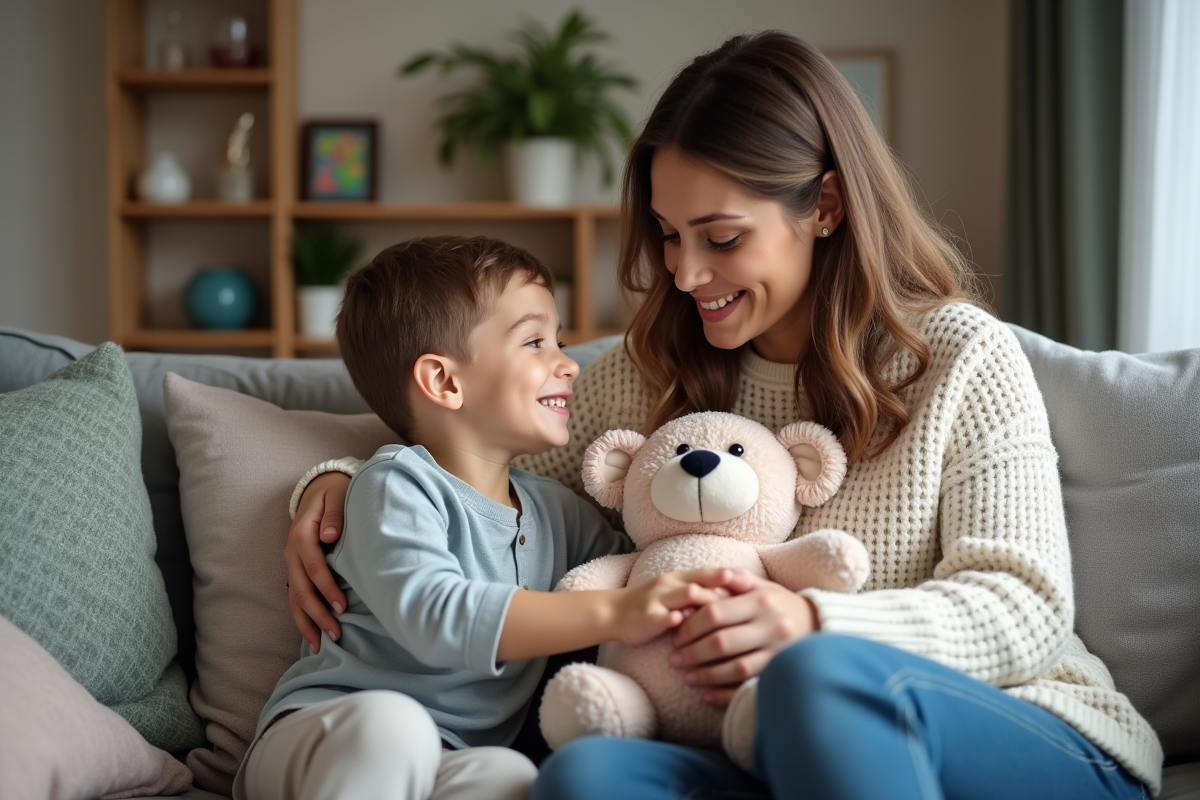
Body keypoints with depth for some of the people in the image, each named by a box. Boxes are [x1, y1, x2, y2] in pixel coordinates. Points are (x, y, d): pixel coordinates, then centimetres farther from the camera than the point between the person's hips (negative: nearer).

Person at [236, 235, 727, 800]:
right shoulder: (397, 484, -7)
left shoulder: (558, 509, 15)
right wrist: (612, 613, -31)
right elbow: (435, 615, -24)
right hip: (326, 732, -4)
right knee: (391, 721, -40)